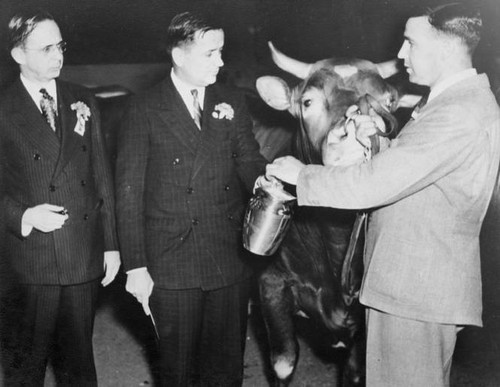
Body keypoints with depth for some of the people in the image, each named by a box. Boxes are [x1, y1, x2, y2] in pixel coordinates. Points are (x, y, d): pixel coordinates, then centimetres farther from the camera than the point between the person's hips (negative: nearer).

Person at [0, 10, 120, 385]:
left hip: (87, 254, 4)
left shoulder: (83, 102, 7)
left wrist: (111, 242, 6)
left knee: (79, 352, 16)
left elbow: (102, 175, 8)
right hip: (36, 257, -3)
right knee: (32, 356, 10)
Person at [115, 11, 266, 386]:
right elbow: (129, 193, -4)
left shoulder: (233, 102, 7)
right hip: (171, 266, -2)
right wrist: (136, 267, -8)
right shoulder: (146, 109, -3)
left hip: (231, 261, 3)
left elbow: (250, 165, 4)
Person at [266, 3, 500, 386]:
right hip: (416, 282, 10)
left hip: (419, 289, -10)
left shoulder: (461, 114, -23)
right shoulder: (461, 98, 11)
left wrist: (300, 174, -14)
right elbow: (400, 172, 17)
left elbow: (375, 184, -26)